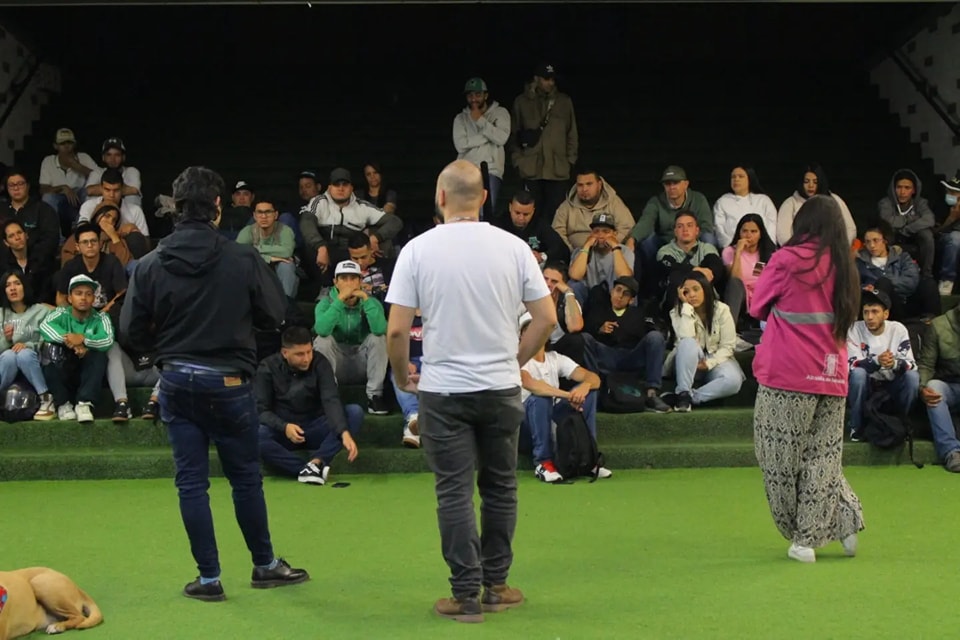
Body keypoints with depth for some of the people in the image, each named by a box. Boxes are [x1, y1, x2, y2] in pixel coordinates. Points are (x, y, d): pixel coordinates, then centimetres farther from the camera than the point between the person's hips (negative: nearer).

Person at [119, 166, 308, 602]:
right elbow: (274, 315, -6)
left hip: (176, 382, 2)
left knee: (191, 481, 7)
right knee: (245, 476, 12)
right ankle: (265, 565, 24)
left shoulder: (151, 265, -5)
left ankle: (209, 577, 10)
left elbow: (132, 332, -3)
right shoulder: (243, 260, -12)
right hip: (228, 381, -2)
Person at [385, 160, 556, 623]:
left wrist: (402, 377, 9)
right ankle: (495, 586, 20)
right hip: (501, 387, 2)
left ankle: (466, 594, 3)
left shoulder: (418, 249, -7)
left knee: (454, 492, 2)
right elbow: (547, 319, 1)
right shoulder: (513, 247, -1)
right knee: (500, 487, 13)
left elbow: (396, 330, -8)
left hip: (443, 390, -2)